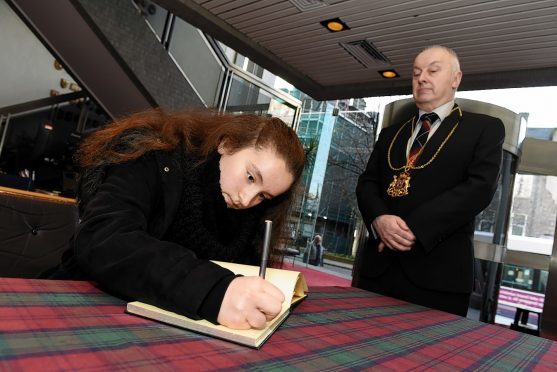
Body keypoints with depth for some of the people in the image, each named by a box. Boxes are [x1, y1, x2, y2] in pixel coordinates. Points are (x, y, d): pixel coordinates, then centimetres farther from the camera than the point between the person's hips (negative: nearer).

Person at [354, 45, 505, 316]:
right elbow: (367, 183, 11)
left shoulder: (485, 128, 6)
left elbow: (480, 186, -8)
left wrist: (414, 228, -17)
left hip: (438, 270, -3)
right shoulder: (390, 134, 20)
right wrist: (380, 219, -12)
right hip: (378, 264, 4)